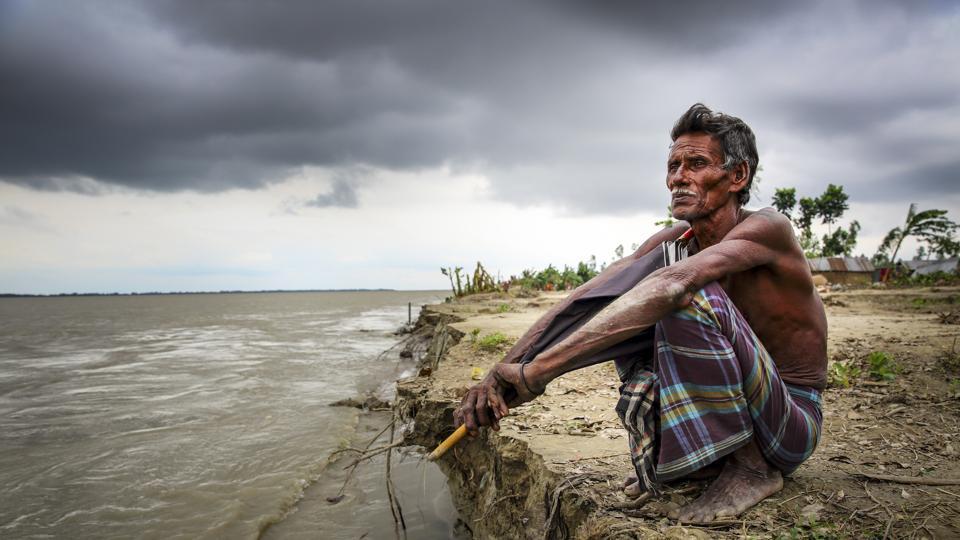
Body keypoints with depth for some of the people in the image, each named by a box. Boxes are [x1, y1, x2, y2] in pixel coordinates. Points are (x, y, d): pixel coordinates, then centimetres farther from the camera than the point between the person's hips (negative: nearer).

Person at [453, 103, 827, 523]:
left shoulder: (766, 228, -20)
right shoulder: (673, 241, 1)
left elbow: (670, 286, -39)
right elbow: (583, 301, -12)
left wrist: (540, 369, -45)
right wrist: (504, 371, -26)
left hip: (793, 420, -6)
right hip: (726, 413, 6)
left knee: (694, 294, -30)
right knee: (621, 314, -5)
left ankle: (751, 467, -15)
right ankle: (669, 459, 0)